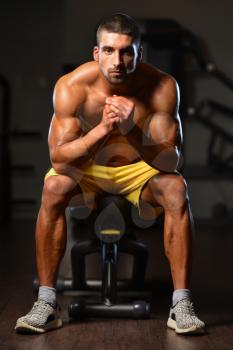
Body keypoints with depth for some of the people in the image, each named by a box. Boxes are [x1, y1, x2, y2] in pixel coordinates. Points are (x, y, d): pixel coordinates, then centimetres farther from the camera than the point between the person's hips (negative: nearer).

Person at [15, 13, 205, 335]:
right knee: (53, 188, -30)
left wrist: (132, 131, -43)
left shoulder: (162, 87, -23)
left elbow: (171, 160, -25)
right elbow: (58, 159, -27)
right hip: (86, 168, 0)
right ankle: (46, 303, -20)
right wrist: (102, 129, -43)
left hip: (141, 168, 0)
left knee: (176, 189, -29)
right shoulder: (72, 86, -24)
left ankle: (181, 304, -22)